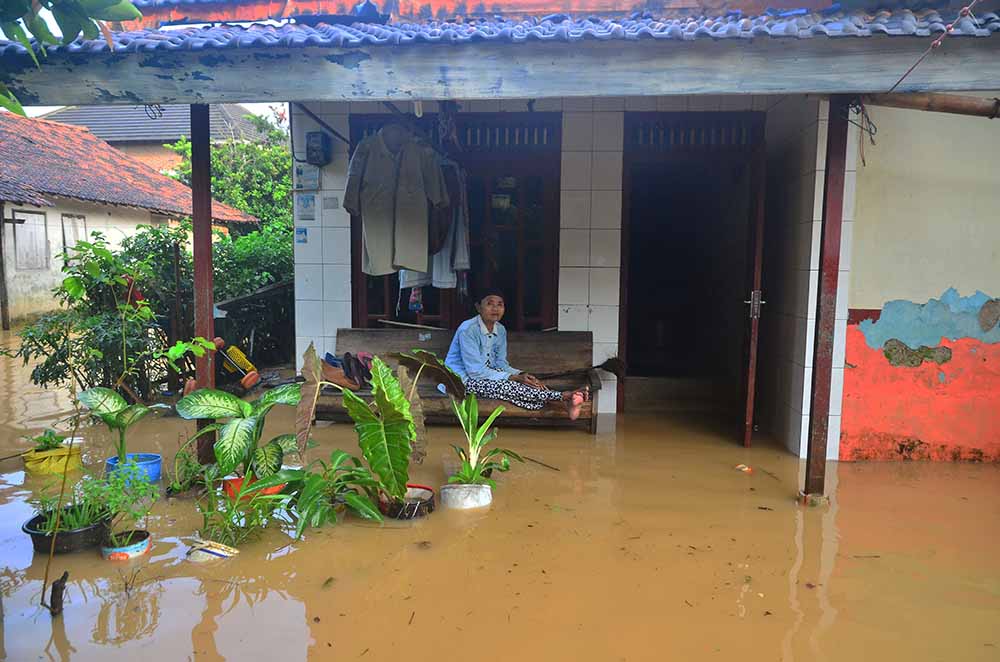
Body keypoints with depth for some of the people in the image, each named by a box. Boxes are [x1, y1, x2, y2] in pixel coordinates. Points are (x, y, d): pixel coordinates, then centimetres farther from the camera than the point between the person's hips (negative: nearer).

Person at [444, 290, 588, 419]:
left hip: (487, 372, 8)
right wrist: (514, 378, -26)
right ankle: (563, 397, -36)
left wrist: (520, 375, -16)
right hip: (464, 379, -7)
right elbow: (476, 371, -25)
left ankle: (566, 403, -34)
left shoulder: (500, 330, 2)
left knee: (528, 382, -18)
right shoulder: (468, 330, -22)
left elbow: (501, 363, 6)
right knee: (506, 386, -31)